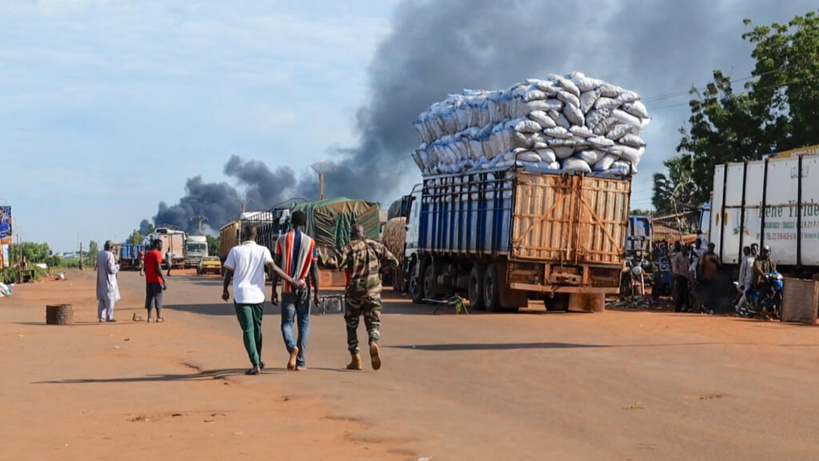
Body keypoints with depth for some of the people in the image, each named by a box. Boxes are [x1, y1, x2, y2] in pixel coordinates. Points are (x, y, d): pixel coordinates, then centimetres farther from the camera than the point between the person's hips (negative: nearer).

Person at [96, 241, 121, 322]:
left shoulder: (99, 255, 6)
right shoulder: (110, 255, -17)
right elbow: (111, 268, -21)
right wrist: (117, 265, -1)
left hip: (101, 279, 7)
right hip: (109, 280, -7)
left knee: (102, 298, 13)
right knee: (110, 298, -1)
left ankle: (101, 316, 14)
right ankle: (109, 317, -1)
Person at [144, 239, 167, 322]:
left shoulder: (147, 254, 13)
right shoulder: (157, 253, -10)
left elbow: (145, 268, 15)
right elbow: (158, 268, -18)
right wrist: (164, 281, -17)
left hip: (148, 280, 7)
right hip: (156, 280, -7)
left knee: (149, 297, 9)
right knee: (158, 297, -3)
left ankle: (149, 317, 7)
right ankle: (159, 317, -5)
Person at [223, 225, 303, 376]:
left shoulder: (235, 251, -2)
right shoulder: (263, 250, 1)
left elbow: (228, 273, 0)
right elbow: (273, 268, -11)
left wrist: (225, 290, 17)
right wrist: (293, 282, -12)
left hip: (241, 296, -2)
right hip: (258, 296, 3)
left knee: (248, 330, -1)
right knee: (257, 329, 18)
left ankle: (255, 364, -13)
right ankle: (258, 361, 30)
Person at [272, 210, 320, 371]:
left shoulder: (282, 240, 0)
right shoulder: (310, 242, -1)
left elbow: (276, 267, -1)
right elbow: (314, 269, -4)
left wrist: (273, 290, 4)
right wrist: (316, 292, 1)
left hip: (287, 289, 0)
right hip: (304, 289, 0)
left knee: (287, 323, 6)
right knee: (304, 324, 9)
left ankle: (292, 347, -24)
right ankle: (300, 362, 5)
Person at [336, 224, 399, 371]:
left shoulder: (349, 247, -2)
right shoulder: (376, 246, 6)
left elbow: (339, 264, -18)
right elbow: (394, 262, 5)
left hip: (354, 290, -1)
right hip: (373, 291, 1)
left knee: (352, 324, 13)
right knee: (373, 322, 6)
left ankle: (355, 359, 12)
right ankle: (374, 343, -26)